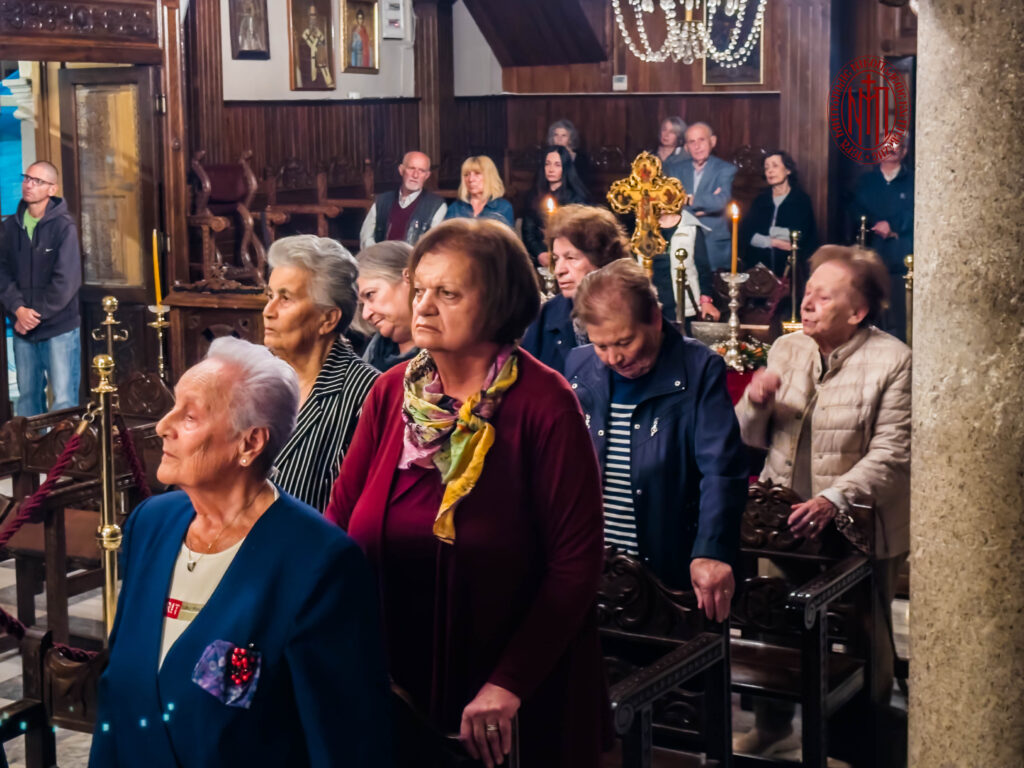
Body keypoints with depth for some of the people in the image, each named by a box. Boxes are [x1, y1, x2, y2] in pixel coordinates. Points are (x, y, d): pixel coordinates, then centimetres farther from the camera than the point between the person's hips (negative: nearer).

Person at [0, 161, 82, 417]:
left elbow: (66, 280, -14)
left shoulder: (63, 226, -8)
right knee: (27, 396, 11)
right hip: (23, 329, 4)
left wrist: (35, 315, -12)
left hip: (60, 329, -4)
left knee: (64, 402, -4)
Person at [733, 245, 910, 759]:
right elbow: (751, 438, 9)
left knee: (863, 641, 11)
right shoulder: (786, 350, 4)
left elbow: (891, 454, -19)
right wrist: (755, 403, -14)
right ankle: (772, 721, 37)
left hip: (856, 531, -4)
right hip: (784, 521, 5)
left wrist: (835, 500, -31)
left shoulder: (892, 361, -12)